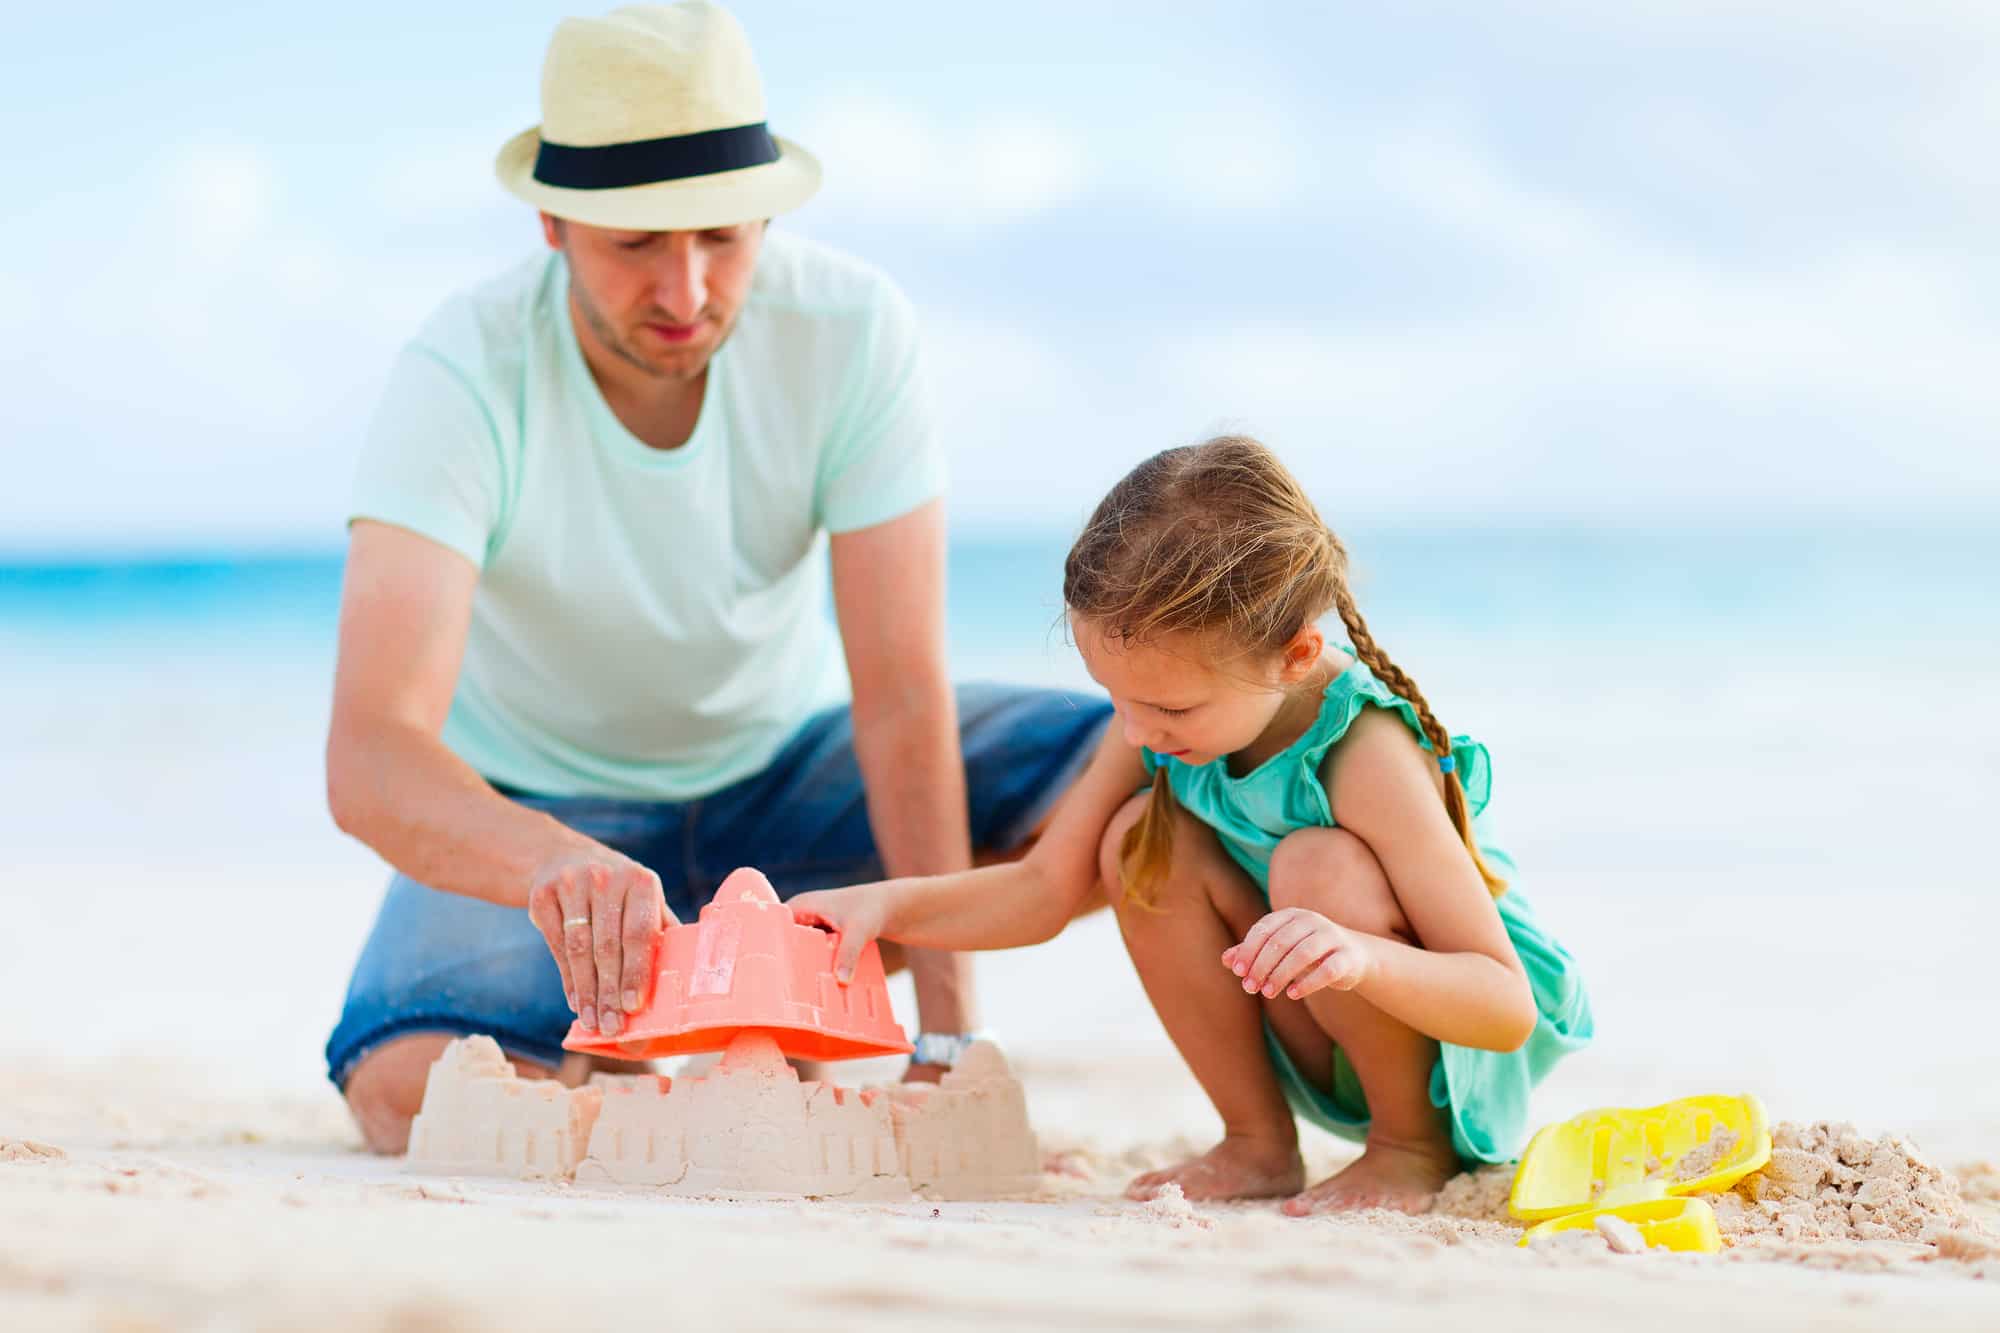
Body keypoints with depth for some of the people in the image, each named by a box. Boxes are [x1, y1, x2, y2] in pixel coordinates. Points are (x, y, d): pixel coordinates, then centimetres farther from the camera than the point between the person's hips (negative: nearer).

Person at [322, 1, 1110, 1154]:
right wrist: (557, 866, -61)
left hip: (786, 765, 3)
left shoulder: (851, 329, -23)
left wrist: (948, 1038, -30)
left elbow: (904, 697, -23)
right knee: (410, 1092, -31)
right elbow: (369, 758, -38)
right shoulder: (465, 378, -28)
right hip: (540, 800, -3)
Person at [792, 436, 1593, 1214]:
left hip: (1464, 1049, -6)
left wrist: (1363, 956, -52)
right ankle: (1258, 1146, -3)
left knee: (1319, 866, -33)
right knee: (1144, 842, -16)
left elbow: (1510, 1010, -33)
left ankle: (1416, 1149, -11)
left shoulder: (1367, 758, -32)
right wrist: (890, 905, -18)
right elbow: (1045, 890, -2)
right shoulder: (1157, 718, -12)